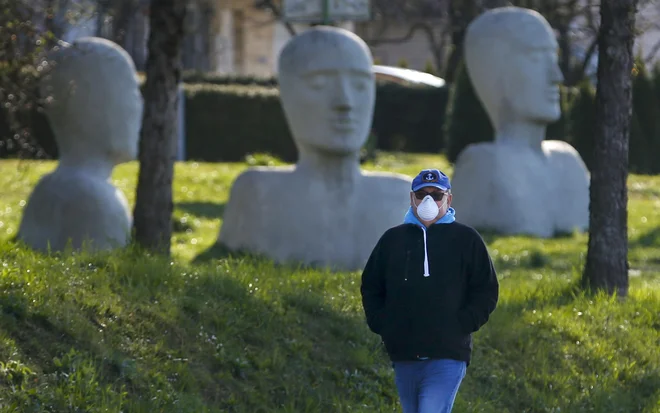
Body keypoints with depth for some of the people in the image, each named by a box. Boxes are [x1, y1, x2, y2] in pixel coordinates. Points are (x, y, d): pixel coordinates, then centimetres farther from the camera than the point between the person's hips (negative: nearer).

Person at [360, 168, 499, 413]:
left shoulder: (466, 239, 4)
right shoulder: (393, 239, 12)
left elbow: (486, 291, 4)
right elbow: (370, 287, 20)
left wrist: (462, 325, -7)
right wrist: (381, 324, 6)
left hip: (447, 357, -4)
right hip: (403, 357, 5)